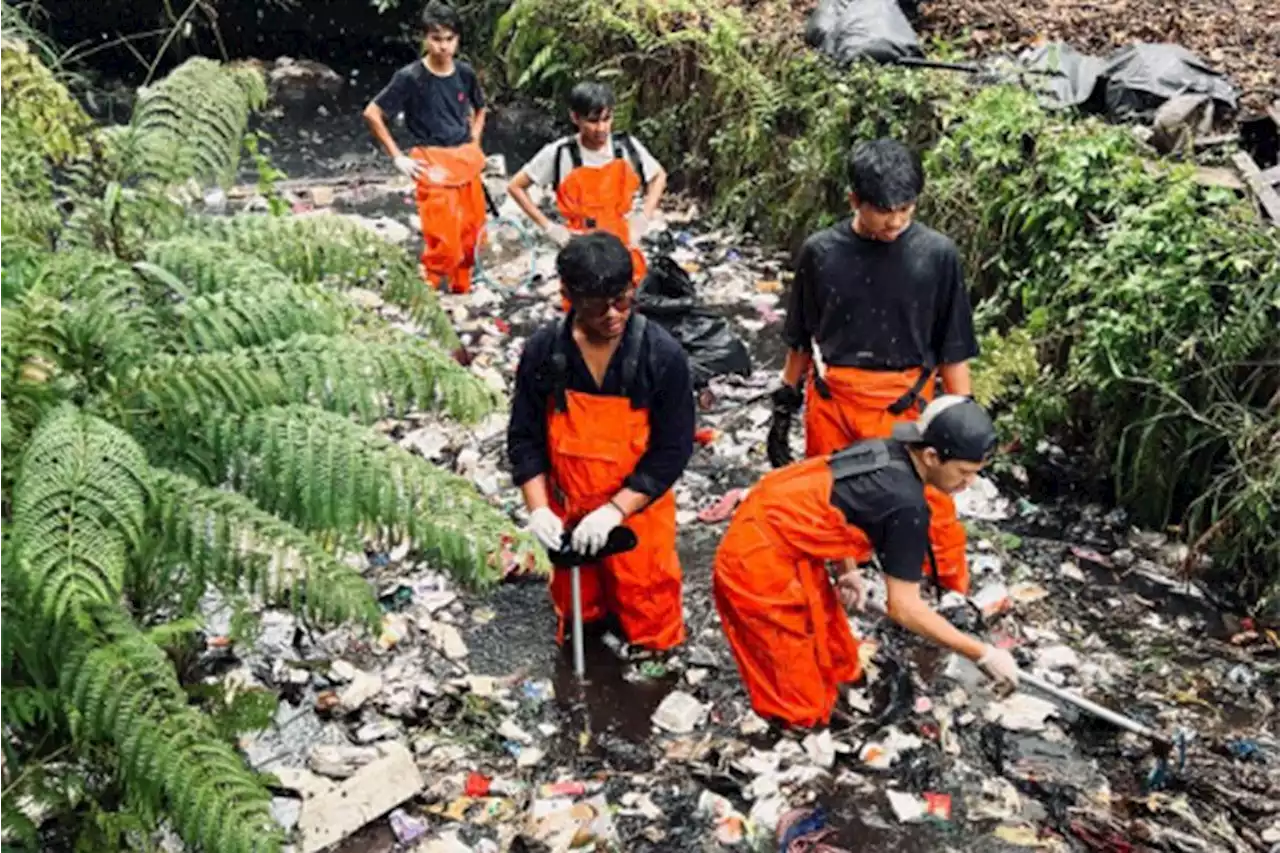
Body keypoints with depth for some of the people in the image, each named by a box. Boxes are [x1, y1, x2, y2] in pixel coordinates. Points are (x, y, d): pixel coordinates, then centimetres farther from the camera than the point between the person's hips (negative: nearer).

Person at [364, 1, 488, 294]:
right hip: (433, 166, -5)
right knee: (443, 242, -10)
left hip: (466, 163, 5)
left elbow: (479, 109, 22)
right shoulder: (410, 77, -11)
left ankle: (461, 291, 27)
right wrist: (398, 157, -8)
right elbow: (372, 113, -7)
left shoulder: (465, 73, 2)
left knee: (471, 235, 10)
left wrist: (474, 145, 10)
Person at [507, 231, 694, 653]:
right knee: (576, 615, 19)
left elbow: (673, 449, -15)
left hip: (637, 513, -2)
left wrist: (615, 510, -23)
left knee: (649, 627, 10)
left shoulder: (663, 355, -18)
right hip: (568, 513, 2)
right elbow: (524, 438, -3)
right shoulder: (542, 351, -11)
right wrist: (538, 508, -16)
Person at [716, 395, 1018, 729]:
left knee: (834, 662, 22)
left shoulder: (885, 451, 2)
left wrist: (847, 570, 17)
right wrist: (983, 654, -9)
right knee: (800, 705, 4)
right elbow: (904, 608, -17)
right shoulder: (907, 504, -22)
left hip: (767, 530, 9)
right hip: (761, 562, -9)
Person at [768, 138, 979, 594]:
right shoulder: (821, 252, -6)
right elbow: (802, 340, 6)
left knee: (929, 509, 2)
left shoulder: (937, 255, -9)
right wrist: (785, 405, 10)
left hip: (904, 407, -1)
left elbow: (953, 351, -2)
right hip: (830, 403, 2)